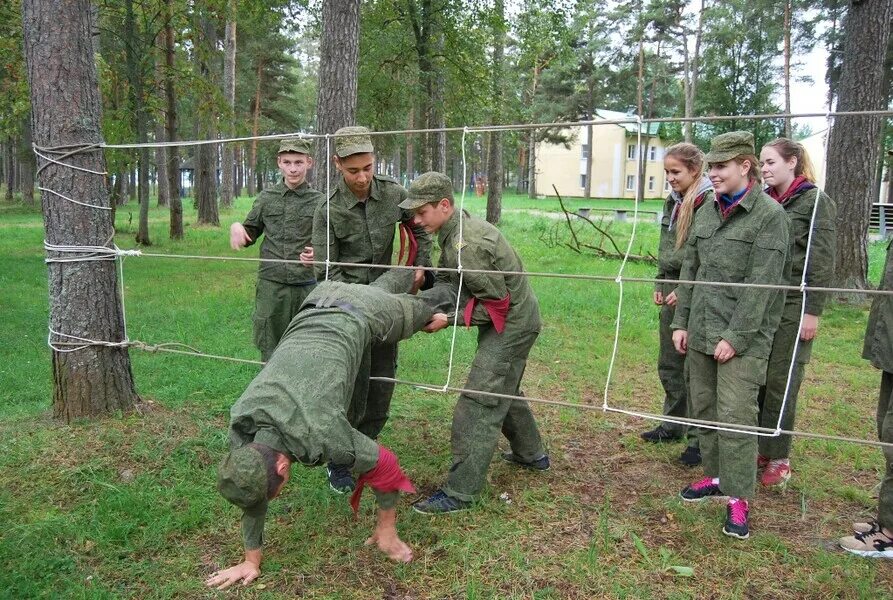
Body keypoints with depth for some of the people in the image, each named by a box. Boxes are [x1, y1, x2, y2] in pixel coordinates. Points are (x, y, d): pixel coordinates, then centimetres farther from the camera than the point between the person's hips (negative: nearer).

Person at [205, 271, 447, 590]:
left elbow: (383, 465, -26)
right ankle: (410, 275, 64)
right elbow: (250, 485, -10)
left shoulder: (321, 434, -41)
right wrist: (251, 560, -5)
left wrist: (387, 529, -11)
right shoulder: (242, 425, -26)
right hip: (315, 310, 4)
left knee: (411, 312, 28)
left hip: (359, 313, -4)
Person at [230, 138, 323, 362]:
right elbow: (251, 232, 17)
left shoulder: (319, 201, 1)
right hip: (271, 285, 2)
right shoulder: (266, 197, 7)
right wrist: (236, 227, -5)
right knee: (269, 349, 9)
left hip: (307, 286, -2)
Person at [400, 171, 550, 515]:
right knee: (503, 391, 25)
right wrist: (421, 304, -16)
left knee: (479, 404, -9)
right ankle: (531, 454, 43)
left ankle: (460, 492, -4)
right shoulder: (454, 232, 3)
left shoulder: (466, 245, -28)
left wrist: (448, 319, -22)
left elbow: (496, 303, -24)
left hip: (511, 323, -10)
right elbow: (449, 283, 2)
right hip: (511, 320, 10)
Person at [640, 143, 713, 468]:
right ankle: (673, 424, 33)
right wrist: (660, 284, 14)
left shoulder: (710, 203, -14)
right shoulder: (673, 202, 12)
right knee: (668, 364, 17)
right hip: (672, 295, 9)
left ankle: (699, 438, 11)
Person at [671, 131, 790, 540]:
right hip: (700, 333, 7)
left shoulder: (769, 215, -7)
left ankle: (739, 498, 7)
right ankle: (716, 476, 30)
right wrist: (680, 322, 10)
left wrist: (735, 336, -16)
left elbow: (761, 284, -13)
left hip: (742, 337, -6)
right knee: (703, 410, 13)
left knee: (735, 416, -5)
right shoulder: (707, 211, 12)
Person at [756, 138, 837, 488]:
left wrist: (812, 312, -13)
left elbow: (822, 263, -8)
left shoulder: (815, 202, -4)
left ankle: (778, 459, 12)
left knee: (781, 385, 0)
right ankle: (759, 450, 18)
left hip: (792, 308, -5)